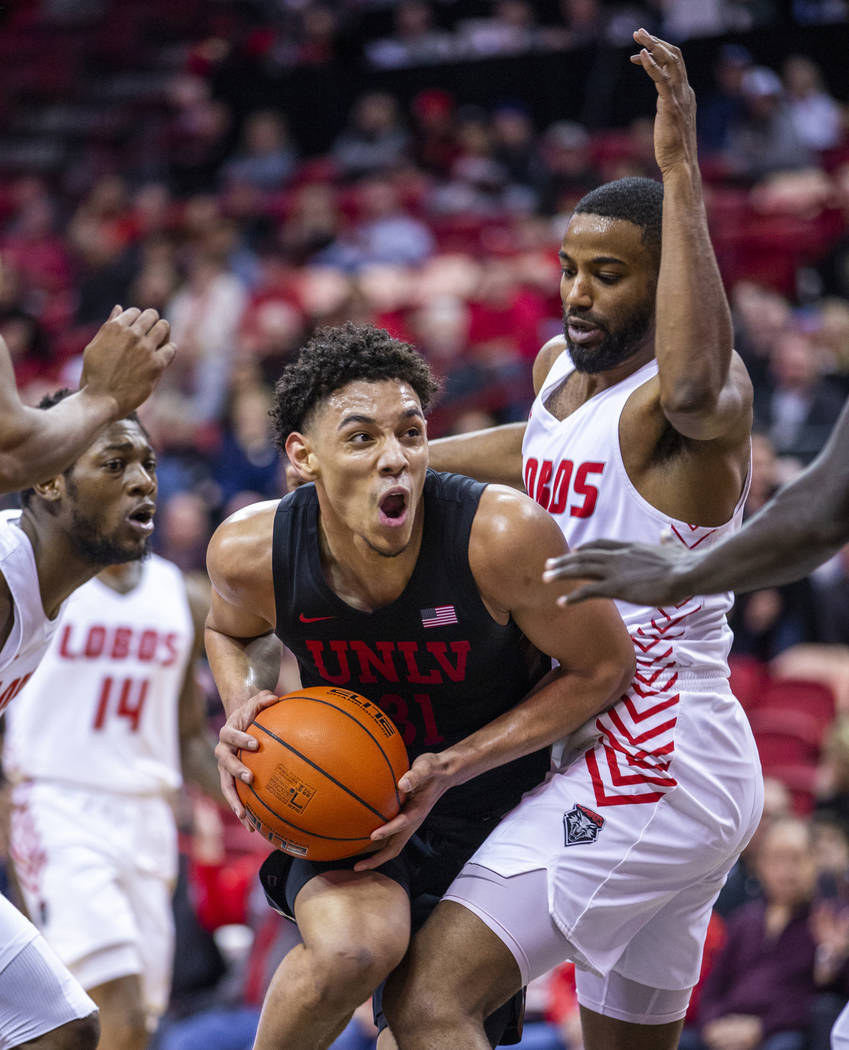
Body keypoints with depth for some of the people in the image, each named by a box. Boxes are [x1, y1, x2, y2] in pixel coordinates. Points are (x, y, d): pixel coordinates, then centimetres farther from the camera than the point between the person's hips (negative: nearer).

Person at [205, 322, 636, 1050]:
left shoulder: (503, 536, -29)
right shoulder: (250, 553, -19)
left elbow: (603, 667, -14)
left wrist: (451, 768, -21)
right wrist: (245, 709, -15)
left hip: (494, 806, 1)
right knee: (351, 949, -31)